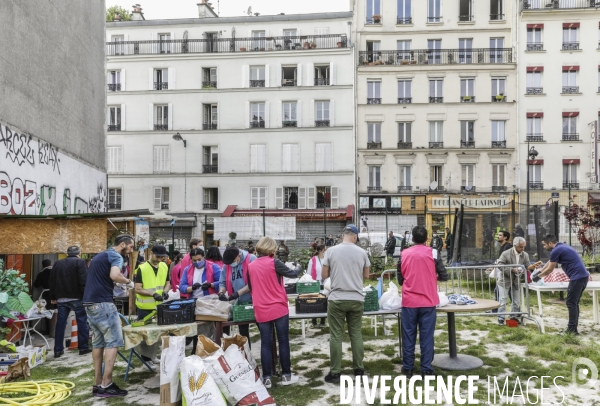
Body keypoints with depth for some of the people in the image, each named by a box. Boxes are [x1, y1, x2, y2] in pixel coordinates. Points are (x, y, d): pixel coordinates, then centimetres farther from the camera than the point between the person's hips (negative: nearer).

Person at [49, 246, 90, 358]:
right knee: (82, 322, 4)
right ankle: (83, 347, 7)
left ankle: (58, 350, 12)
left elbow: (51, 281, 14)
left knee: (60, 324, 9)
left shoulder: (57, 263, 12)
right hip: (76, 298, -5)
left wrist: (54, 297, 20)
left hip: (61, 298, 5)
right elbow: (83, 281, -15)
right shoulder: (80, 262, -7)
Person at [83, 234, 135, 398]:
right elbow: (114, 275, -26)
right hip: (102, 304, -9)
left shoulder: (100, 255, 22)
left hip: (89, 303, 9)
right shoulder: (116, 256, -7)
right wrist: (128, 282, -8)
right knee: (113, 342, -5)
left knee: (98, 343, 12)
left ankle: (98, 384, 14)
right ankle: (106, 385, -6)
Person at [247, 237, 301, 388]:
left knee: (266, 343, 8)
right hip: (279, 308, -4)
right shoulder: (274, 263, -10)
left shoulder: (251, 266, 4)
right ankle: (286, 375, 14)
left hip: (261, 311, 4)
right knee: (283, 341, 7)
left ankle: (267, 378, 10)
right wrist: (298, 269, 23)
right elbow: (292, 274, 3)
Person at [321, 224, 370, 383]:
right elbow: (366, 275, 11)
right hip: (357, 299, 2)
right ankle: (359, 369, 21)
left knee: (335, 336, 4)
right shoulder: (362, 252, 0)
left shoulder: (331, 251, -4)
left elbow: (324, 275, 1)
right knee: (356, 334, 13)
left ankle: (335, 372, 8)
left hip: (337, 299, -2)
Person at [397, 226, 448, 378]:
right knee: (427, 336, 5)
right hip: (428, 301, -1)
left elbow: (400, 279, 8)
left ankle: (408, 368, 15)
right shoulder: (433, 253, -4)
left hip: (409, 301, 1)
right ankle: (426, 370, 10)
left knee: (408, 335, 8)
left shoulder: (404, 254, 2)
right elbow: (444, 276, -1)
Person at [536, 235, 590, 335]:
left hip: (577, 277, -10)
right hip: (583, 276, 10)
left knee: (571, 303, -3)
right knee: (574, 303, 15)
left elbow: (549, 270, -4)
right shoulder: (561, 247, 18)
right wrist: (539, 272, 32)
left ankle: (572, 330, -1)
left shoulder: (556, 251, -12)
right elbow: (549, 262, 30)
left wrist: (538, 276, 10)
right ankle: (573, 327, 19)